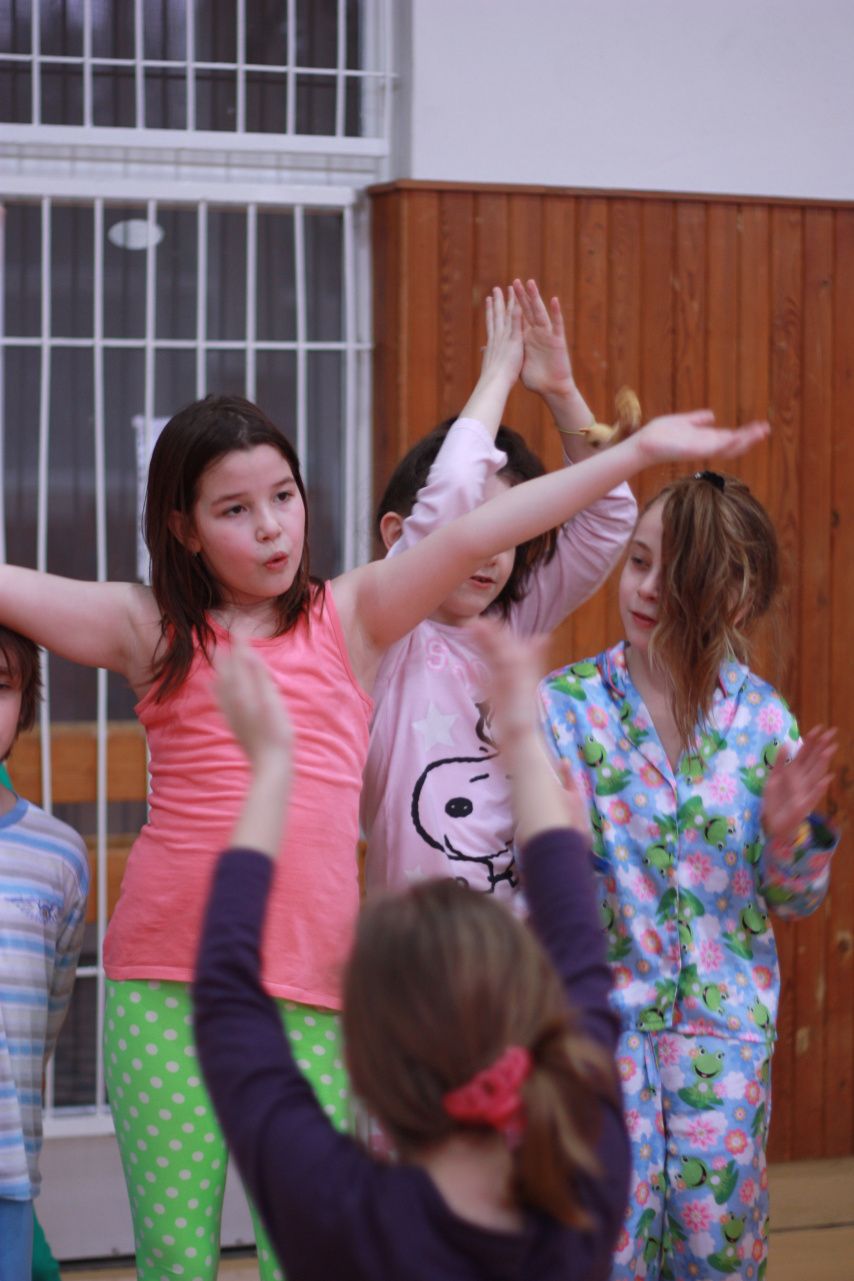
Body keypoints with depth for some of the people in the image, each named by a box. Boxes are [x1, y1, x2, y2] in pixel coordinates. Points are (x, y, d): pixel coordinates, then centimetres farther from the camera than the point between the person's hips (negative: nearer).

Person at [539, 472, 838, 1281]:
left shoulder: (761, 719, 0)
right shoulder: (565, 704, -5)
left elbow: (793, 901, 7)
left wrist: (786, 829, -13)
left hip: (725, 1024, 2)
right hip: (603, 1011, -2)